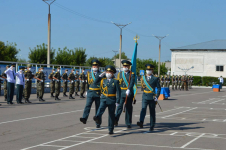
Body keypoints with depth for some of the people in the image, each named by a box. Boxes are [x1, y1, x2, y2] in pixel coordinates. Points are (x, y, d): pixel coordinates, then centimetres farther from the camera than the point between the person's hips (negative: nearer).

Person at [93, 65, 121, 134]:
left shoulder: (115, 81, 0)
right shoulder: (103, 80, 10)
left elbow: (118, 92, -3)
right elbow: (95, 82, 11)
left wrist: (117, 101, -10)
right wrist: (100, 75, 3)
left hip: (112, 100, -2)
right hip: (104, 99, 2)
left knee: (111, 115, 5)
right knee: (101, 108, -29)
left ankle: (111, 130, 13)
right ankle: (97, 118, -56)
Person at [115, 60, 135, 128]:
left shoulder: (132, 74, 1)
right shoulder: (119, 74, 13)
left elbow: (132, 83, -14)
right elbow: (117, 84, 15)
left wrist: (128, 90, -30)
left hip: (129, 93, -2)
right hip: (121, 92, 2)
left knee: (129, 108, 4)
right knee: (119, 106, -16)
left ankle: (128, 123, 12)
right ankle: (115, 120, -30)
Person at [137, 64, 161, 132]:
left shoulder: (155, 79, -2)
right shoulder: (143, 78, 9)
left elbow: (159, 88, 0)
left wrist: (157, 96, -8)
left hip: (152, 97, -2)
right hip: (145, 97, 2)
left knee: (152, 112, 5)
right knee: (143, 109, -19)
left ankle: (152, 126, 15)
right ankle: (141, 122, -34)